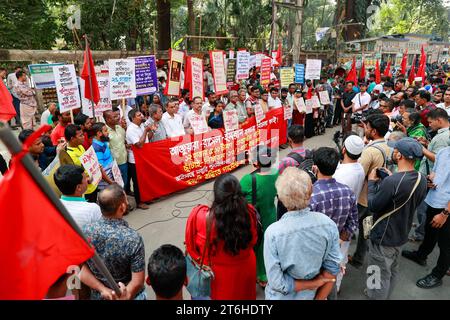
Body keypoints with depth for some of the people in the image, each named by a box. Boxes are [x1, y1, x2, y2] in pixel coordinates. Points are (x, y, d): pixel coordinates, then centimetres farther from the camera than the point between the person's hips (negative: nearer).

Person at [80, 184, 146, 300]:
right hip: (129, 294, -3)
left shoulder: (86, 231, -19)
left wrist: (103, 290, -15)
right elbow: (137, 281, -25)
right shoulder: (133, 239, -29)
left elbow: (79, 269, -11)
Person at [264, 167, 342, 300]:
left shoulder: (273, 232, -30)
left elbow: (278, 284, -24)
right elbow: (331, 270, -13)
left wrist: (315, 283, -14)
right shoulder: (329, 225, -21)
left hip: (282, 297, -2)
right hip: (312, 295, 2)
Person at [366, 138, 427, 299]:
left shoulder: (392, 182, -34)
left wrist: (372, 182, -9)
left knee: (380, 275, 10)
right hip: (401, 234, 8)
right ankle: (384, 295, 47)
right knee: (392, 270, 27)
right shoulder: (422, 180, -7)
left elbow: (372, 206, -22)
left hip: (383, 237, -8)